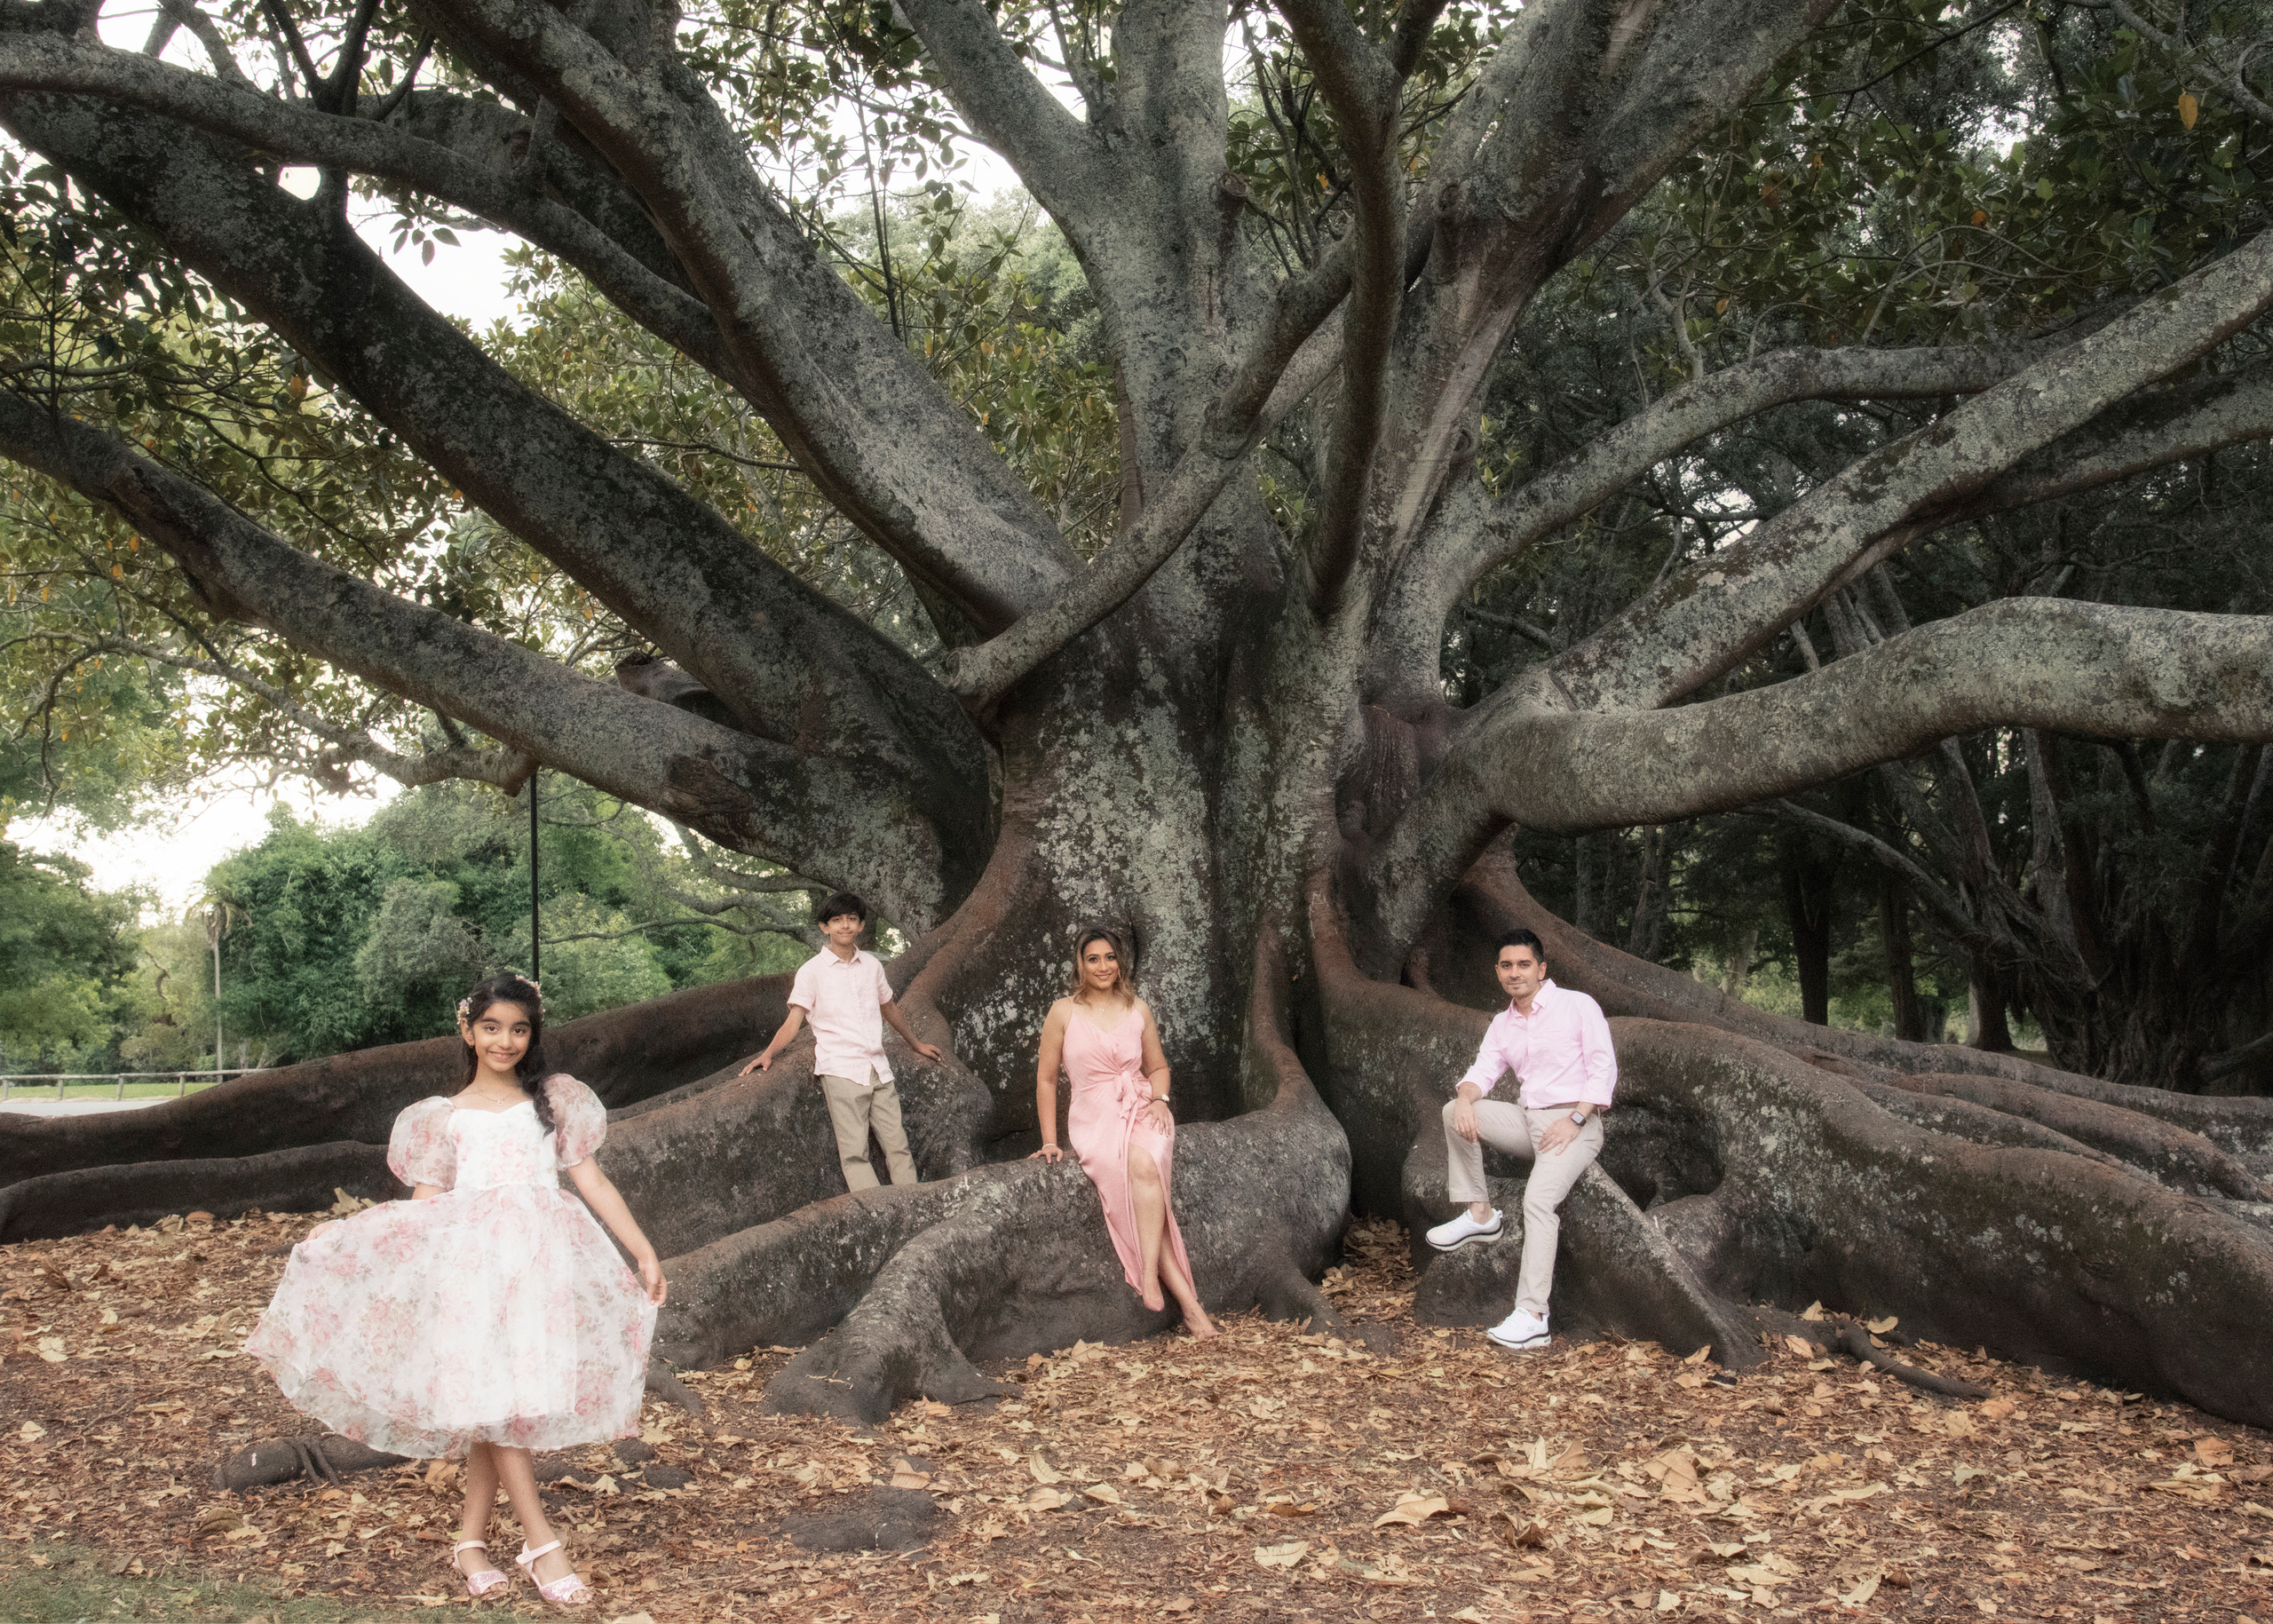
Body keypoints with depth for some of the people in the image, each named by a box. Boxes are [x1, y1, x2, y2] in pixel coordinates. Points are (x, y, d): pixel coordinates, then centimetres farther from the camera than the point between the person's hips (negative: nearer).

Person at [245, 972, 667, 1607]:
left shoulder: (555, 1101, 16)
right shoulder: (444, 1118, 16)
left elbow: (594, 1183, 12)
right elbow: (424, 1208, 10)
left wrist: (645, 1252, 5)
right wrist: (352, 1238, -2)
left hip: (543, 1263, 1)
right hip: (470, 1262, -1)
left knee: (499, 1404, -1)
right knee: (492, 1394, -13)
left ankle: (471, 1538, 10)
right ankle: (542, 1543, -13)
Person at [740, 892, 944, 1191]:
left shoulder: (871, 965, 14)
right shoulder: (812, 971, 2)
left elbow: (889, 1009, 30)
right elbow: (794, 1021, -2)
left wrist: (915, 1043, 41)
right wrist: (768, 1053, -17)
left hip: (878, 1068, 4)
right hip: (840, 1070, -4)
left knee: (897, 1144, -3)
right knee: (854, 1152, -13)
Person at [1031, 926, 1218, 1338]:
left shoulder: (1138, 1010, 12)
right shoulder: (1064, 1012, 3)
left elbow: (1158, 1067, 24)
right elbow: (1046, 1079, 8)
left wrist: (1160, 1099, 2)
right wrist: (1049, 1141, 5)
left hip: (1142, 1113, 2)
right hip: (1094, 1119, -2)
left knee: (1143, 1164, -36)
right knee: (1129, 1180, -32)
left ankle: (1149, 1278, -39)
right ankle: (1188, 1303, -35)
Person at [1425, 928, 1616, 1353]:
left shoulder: (1577, 1006, -1)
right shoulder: (1501, 1025, 17)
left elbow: (1604, 1067, -8)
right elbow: (1483, 1071, 7)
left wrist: (1574, 1119, -18)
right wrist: (1466, 1097, -17)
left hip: (1575, 1124, -6)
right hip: (1526, 1121, 6)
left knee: (1538, 1198, -29)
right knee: (1454, 1112, -13)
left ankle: (1532, 1317, -35)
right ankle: (1479, 1214, -5)